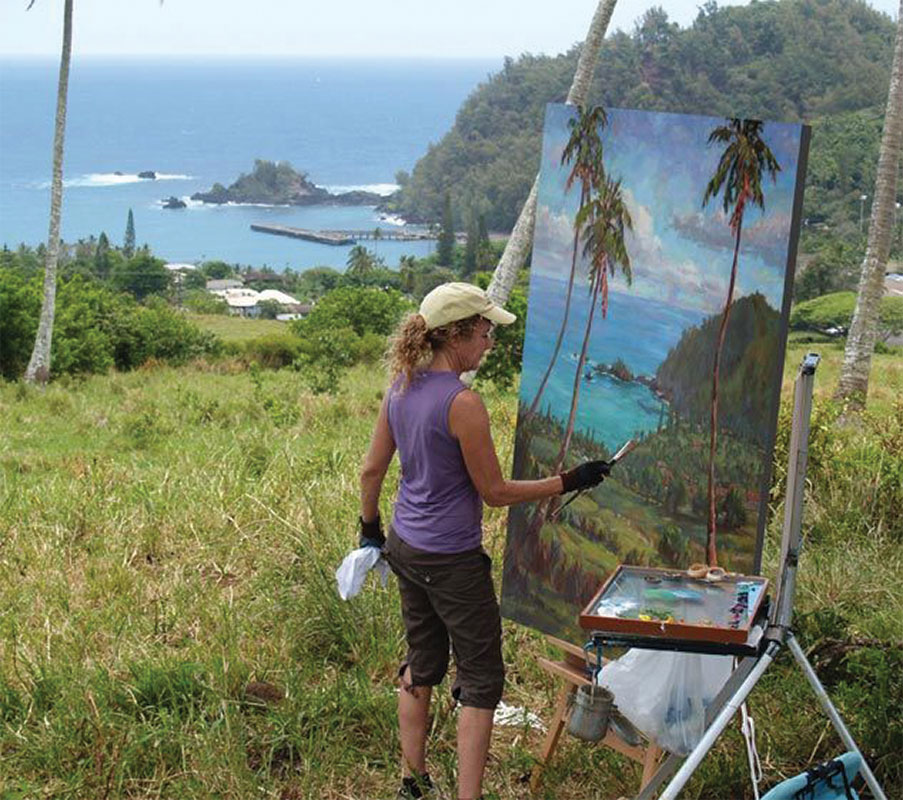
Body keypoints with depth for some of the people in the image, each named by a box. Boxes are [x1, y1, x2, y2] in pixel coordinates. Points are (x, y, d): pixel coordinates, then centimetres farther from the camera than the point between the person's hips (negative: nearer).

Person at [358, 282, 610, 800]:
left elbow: (372, 469, 9)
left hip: (406, 546, 8)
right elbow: (494, 492, -15)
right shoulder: (463, 403, -23)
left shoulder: (402, 386, 0)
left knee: (422, 663, 21)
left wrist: (370, 527, 23)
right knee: (481, 679, 3)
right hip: (452, 561, -8)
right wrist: (568, 482, -9)